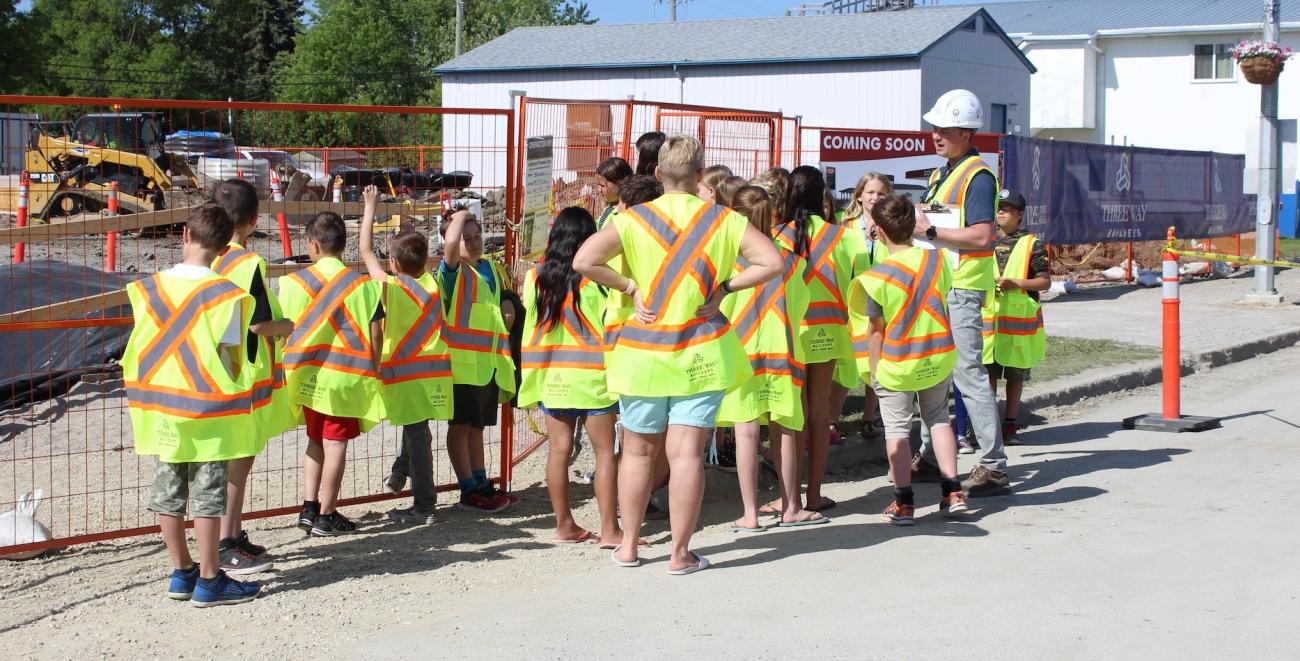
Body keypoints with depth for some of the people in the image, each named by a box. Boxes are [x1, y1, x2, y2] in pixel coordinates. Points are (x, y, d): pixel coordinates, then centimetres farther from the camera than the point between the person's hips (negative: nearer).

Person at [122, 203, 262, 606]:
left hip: (160, 406, 5)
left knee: (168, 493, 13)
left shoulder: (149, 288, -1)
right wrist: (236, 388, 5)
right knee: (207, 496, 3)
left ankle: (182, 572, 23)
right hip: (209, 409, -4)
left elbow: (142, 348, 4)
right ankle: (209, 581, 8)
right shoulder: (224, 294, -14)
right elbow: (230, 357, -12)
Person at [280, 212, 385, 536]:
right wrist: (373, 370, 9)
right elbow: (375, 334, -3)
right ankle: (326, 516, 7)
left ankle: (309, 507, 15)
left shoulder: (294, 282, -2)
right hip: (346, 376, -2)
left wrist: (288, 368, 13)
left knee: (316, 439, 19)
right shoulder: (363, 284, -4)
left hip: (308, 374, 2)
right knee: (335, 442, 3)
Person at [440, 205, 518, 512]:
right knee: (461, 424, -2)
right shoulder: (453, 270, -5)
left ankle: (481, 484, 19)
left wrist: (509, 311, 12)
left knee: (477, 425, 14)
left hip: (490, 362, 7)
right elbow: (451, 241, -27)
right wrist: (460, 217, -10)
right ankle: (468, 492, 1)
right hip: (463, 359, -7)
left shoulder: (491, 270, 16)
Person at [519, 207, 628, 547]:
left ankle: (564, 525, 15)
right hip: (591, 375, -4)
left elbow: (531, 318, 5)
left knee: (559, 449, 8)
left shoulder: (535, 277, 0)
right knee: (604, 451, 2)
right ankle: (609, 529, 1)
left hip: (551, 375, 4)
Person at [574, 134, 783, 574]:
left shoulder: (633, 219, -5)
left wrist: (629, 287, -6)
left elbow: (583, 261, -16)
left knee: (638, 450, 14)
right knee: (687, 452, 1)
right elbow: (772, 262, -7)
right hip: (701, 354, 0)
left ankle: (629, 547, 22)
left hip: (643, 353, 1)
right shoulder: (724, 220, -3)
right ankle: (681, 553, 5)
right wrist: (725, 287, -3)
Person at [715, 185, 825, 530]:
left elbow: (720, 308, -7)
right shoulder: (789, 258, 2)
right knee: (784, 431, 10)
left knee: (747, 431, -1)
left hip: (742, 350, -3)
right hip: (782, 350, 3)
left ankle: (750, 514, 1)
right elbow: (800, 305, 11)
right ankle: (791, 508, 19)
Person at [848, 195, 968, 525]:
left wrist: (873, 371, -3)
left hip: (896, 362, -4)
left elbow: (877, 330, -13)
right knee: (938, 418, 20)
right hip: (939, 357, 4)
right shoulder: (937, 259, -7)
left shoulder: (876, 277, -19)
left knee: (897, 428, 7)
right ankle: (953, 493, 16)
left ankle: (904, 503, 7)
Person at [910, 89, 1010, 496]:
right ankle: (929, 457, 23)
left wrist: (930, 230, -19)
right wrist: (909, 222, 7)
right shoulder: (943, 174, 17)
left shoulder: (977, 176, -13)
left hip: (962, 289, -10)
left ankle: (993, 467, -6)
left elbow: (982, 236, -23)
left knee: (969, 375, -10)